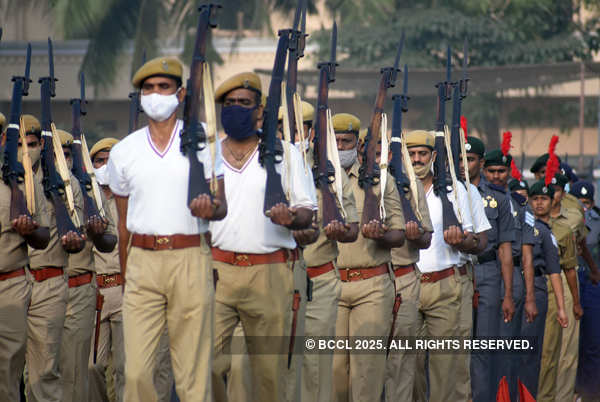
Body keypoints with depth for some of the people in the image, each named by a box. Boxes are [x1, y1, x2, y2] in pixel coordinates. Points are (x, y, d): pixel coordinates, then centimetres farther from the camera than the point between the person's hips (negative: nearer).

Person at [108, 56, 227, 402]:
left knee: (194, 369, -3)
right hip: (143, 260, 2)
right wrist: (125, 276, 14)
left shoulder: (203, 142, 6)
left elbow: (222, 206, 5)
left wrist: (210, 208, -19)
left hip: (190, 259, -2)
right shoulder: (123, 152, 12)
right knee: (137, 371, -7)